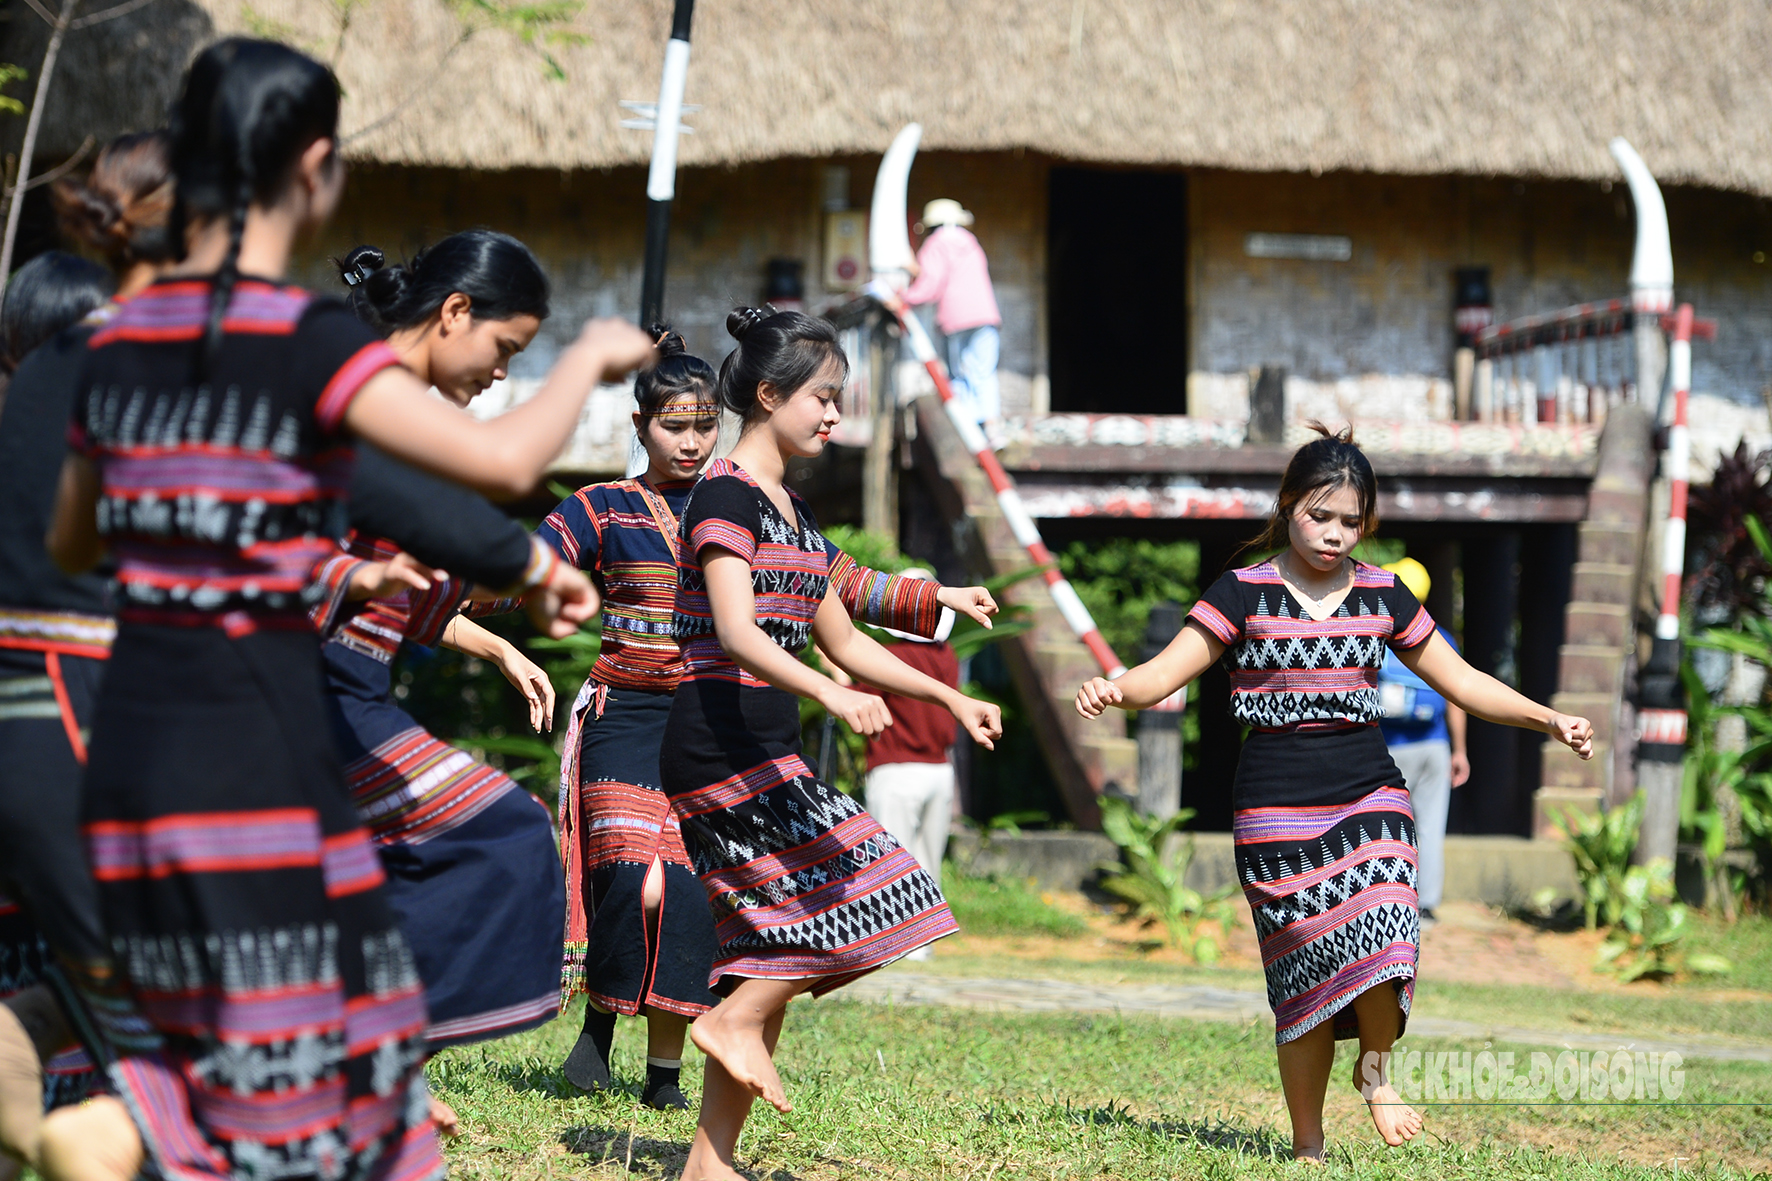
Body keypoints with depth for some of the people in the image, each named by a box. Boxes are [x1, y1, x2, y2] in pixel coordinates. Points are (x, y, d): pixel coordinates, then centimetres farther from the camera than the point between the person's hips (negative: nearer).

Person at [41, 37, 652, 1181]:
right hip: (259, 743, -7)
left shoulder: (120, 345, 9)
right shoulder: (308, 341, -12)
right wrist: (592, 355, 0)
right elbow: (504, 457, -20)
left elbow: (70, 542, 24)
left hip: (132, 737, 7)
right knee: (310, 1080, 1)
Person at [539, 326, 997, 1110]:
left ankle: (665, 1070, 6)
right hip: (627, 720, -2)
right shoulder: (602, 512, 5)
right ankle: (600, 1017, 8)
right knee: (636, 886, -18)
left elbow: (843, 586, 15)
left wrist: (941, 599, 10)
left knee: (694, 896, -7)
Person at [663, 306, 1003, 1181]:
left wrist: (949, 698, 22)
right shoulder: (727, 494, -9)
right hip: (719, 741, -9)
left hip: (764, 749, 9)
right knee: (858, 890, -13)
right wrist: (832, 696, -36)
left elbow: (842, 641, 26)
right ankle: (734, 1021, -2)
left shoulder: (791, 510, 19)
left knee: (781, 939, 6)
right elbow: (737, 632, -22)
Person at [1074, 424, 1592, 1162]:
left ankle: (1374, 1068, 7)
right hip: (1276, 809, -2)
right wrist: (1114, 690, -27)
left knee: (1381, 936, -22)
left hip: (1369, 796, 2)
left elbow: (1461, 681, 15)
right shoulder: (1245, 594, -1)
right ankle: (1307, 1143, 10)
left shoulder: (1381, 596, 8)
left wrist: (1548, 720, 6)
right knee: (1305, 970, -5)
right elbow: (1168, 671, -6)